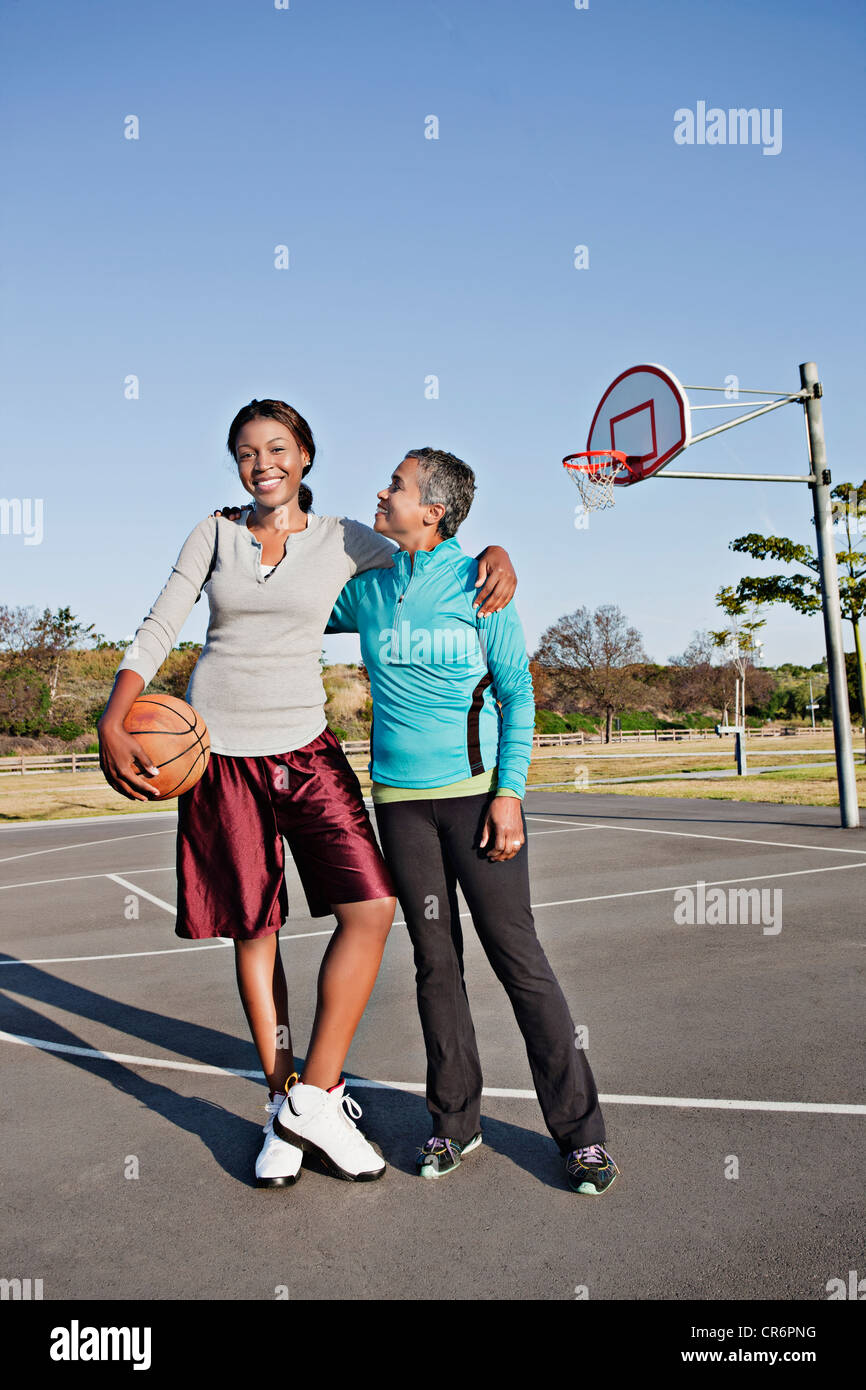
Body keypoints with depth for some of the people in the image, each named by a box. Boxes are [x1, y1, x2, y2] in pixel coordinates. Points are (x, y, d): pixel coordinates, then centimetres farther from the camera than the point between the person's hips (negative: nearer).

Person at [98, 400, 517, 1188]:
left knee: (371, 907, -15)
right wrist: (113, 722, -9)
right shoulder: (215, 534, 7)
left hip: (304, 746, 0)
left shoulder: (342, 540, 5)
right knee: (253, 929, 6)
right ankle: (283, 1102, 21)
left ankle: (315, 1097, 0)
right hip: (219, 749, 0)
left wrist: (494, 554, -11)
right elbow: (157, 632, 4)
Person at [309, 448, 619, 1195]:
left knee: (518, 955, -2)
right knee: (435, 960, 9)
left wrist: (509, 793, -9)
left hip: (475, 790, -3)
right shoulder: (364, 588, 8)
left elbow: (517, 694, -1)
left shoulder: (479, 582, -2)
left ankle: (579, 1127, 11)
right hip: (400, 797, 3)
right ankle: (455, 1120, 24)